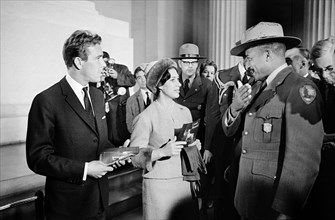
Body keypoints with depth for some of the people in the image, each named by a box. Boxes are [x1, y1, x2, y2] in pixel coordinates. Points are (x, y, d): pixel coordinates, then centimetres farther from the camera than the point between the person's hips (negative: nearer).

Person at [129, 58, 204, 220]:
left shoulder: (184, 111, 6)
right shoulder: (146, 117, -11)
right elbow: (135, 157, -12)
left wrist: (194, 146, -2)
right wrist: (162, 152, -25)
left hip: (183, 181, 5)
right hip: (158, 184, -5)